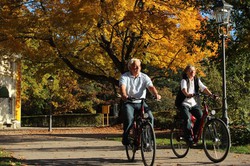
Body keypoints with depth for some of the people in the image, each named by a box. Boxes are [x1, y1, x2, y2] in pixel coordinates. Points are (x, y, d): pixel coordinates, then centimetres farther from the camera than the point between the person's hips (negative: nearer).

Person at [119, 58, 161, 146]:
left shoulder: (144, 77, 4)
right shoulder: (124, 77, -2)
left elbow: (151, 87, -12)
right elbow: (122, 87, -20)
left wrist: (156, 94, -33)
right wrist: (124, 95, -43)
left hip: (141, 102, 2)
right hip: (129, 103, -2)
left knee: (150, 117, -21)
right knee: (129, 118, -29)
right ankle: (125, 139, -9)